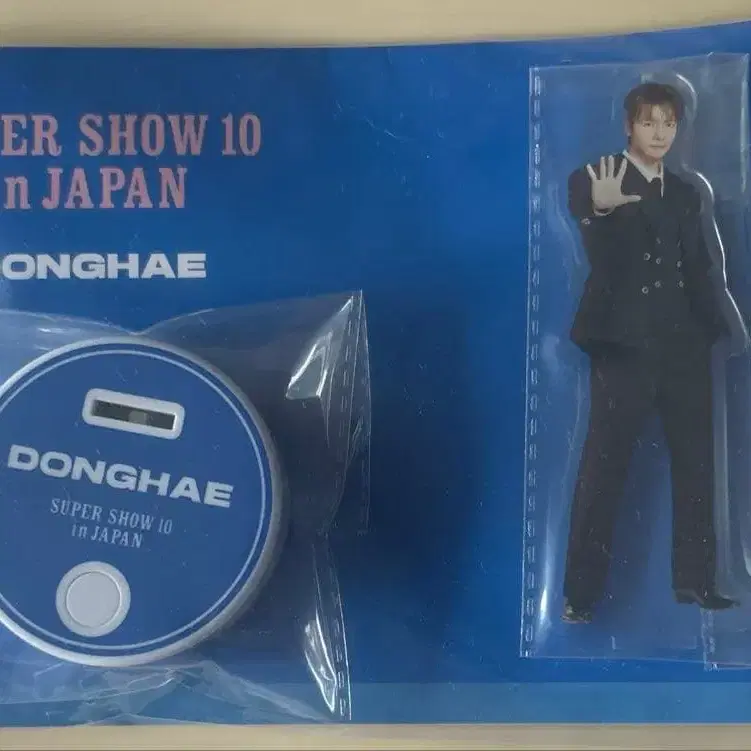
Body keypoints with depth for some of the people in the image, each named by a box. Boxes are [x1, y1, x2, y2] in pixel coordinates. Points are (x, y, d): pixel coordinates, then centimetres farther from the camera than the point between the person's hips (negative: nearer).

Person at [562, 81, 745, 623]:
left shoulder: (685, 193, 16)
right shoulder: (595, 182, 0)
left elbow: (700, 268, 15)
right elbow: (603, 262, -14)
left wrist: (715, 328, 3)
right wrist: (601, 211, -33)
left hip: (685, 343, 6)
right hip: (625, 340, -6)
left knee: (697, 460, 10)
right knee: (605, 463, -4)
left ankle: (695, 578, 23)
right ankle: (582, 590, 4)